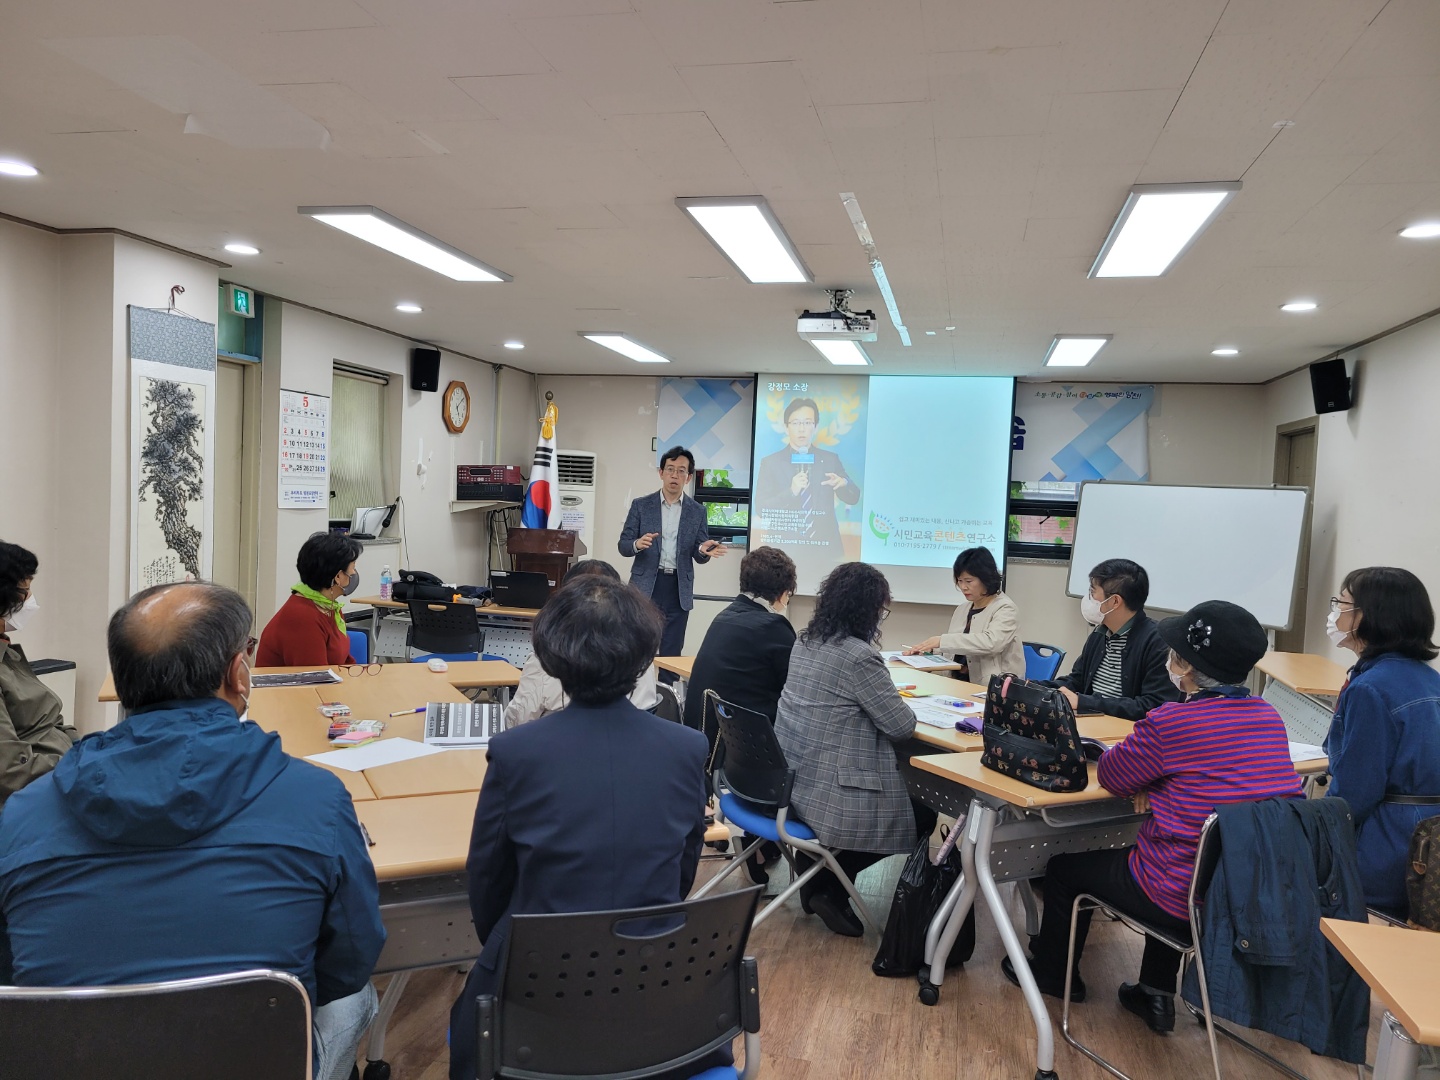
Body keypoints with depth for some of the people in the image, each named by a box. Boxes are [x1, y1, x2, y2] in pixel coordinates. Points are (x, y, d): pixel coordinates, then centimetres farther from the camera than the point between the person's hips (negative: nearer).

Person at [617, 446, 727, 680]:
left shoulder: (697, 511, 6)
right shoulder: (641, 505, 2)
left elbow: (698, 554, 6)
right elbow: (623, 545, 0)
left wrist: (704, 551, -19)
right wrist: (638, 544, -22)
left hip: (679, 589, 1)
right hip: (645, 586, -1)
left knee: (671, 652, 5)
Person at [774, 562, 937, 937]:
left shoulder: (806, 642, 6)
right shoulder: (857, 656, -21)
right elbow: (903, 726, -14)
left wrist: (884, 696, 16)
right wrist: (897, 704, 7)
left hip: (791, 779, 9)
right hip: (827, 792, -9)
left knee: (912, 792, 25)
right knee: (923, 814, 13)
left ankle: (820, 866, 19)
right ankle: (829, 886, 10)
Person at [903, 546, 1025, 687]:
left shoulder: (1005, 609, -6)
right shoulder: (962, 610, 15)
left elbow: (990, 643, -25)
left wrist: (942, 640, -27)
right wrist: (929, 649, -5)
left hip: (994, 689, -7)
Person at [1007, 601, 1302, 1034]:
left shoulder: (1171, 722, -21)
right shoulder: (1269, 717, 0)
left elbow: (1111, 775, -6)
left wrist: (1137, 750, 13)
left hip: (1191, 898, -7)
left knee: (1064, 868, 17)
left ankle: (1051, 972, 42)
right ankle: (1156, 995, 42)